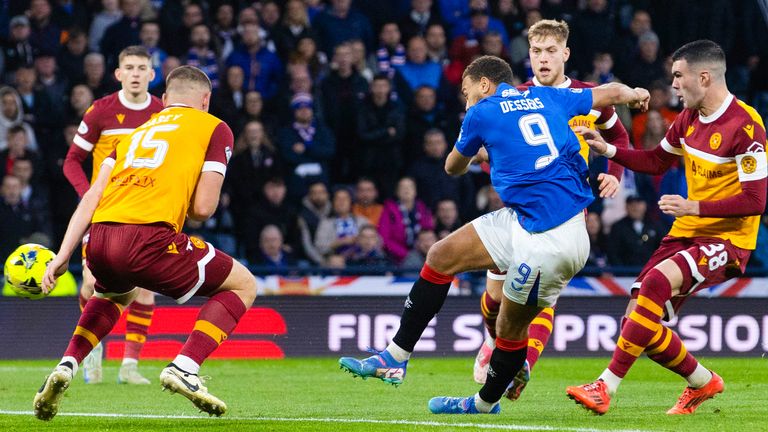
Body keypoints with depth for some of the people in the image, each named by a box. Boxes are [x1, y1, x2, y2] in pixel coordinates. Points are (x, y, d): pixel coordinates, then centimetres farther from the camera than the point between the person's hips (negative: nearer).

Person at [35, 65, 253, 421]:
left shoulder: (137, 132, 28)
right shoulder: (214, 128, 13)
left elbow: (92, 196, 18)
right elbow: (202, 208, 3)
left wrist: (63, 255, 15)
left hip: (99, 238, 6)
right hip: (147, 238, -6)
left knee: (116, 294, 41)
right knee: (243, 285, 15)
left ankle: (66, 366, 19)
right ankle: (184, 368, -4)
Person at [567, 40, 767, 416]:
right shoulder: (689, 117, 7)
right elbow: (656, 161, 23)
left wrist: (695, 207, -26)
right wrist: (608, 150, 9)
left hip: (728, 239, -8)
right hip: (687, 232, 8)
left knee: (658, 281, -32)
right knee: (640, 322, -3)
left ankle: (606, 387, -28)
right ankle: (702, 383, 22)